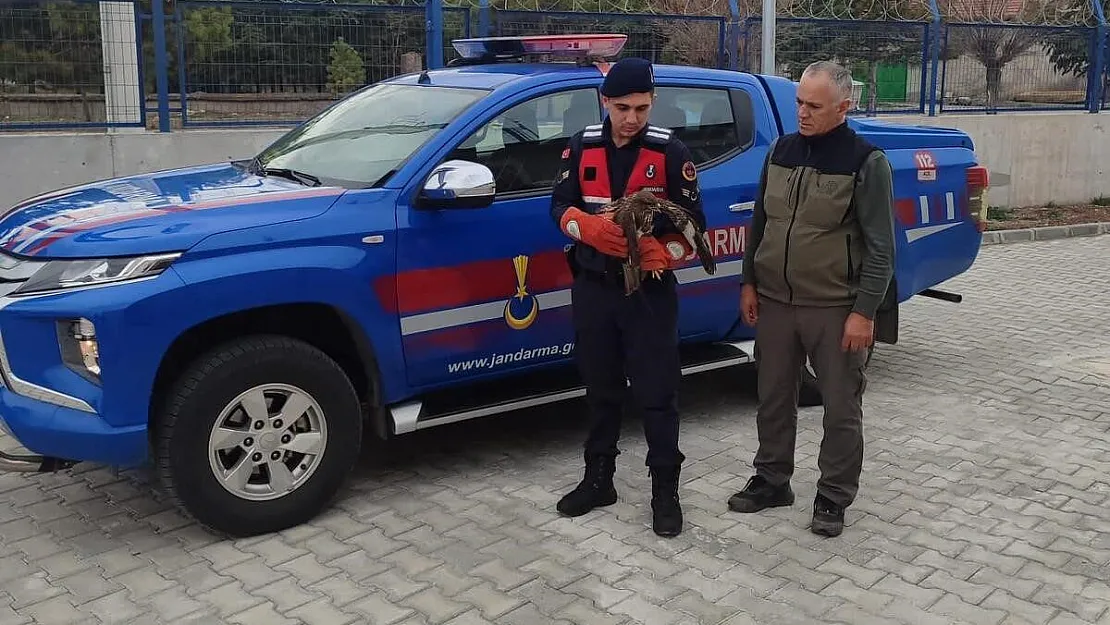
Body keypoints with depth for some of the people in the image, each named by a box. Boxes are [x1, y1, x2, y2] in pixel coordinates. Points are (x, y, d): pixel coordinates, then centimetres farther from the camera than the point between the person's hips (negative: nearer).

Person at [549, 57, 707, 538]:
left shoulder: (670, 151, -5)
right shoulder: (582, 146, 3)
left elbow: (692, 222, -4)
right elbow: (561, 206, 4)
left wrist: (660, 255, -23)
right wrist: (592, 228, -17)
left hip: (650, 291, -3)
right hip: (593, 287, 3)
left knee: (656, 393, 0)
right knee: (600, 389, 14)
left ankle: (665, 491, 11)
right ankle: (598, 479, 27)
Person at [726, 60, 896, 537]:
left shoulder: (866, 162, -9)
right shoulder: (781, 150, 6)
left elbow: (880, 247, -10)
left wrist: (864, 311, -14)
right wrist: (749, 283, 9)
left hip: (835, 309, -5)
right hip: (774, 301, 5)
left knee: (841, 407, 5)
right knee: (773, 399, 14)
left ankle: (833, 497, 20)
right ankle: (772, 481, 30)